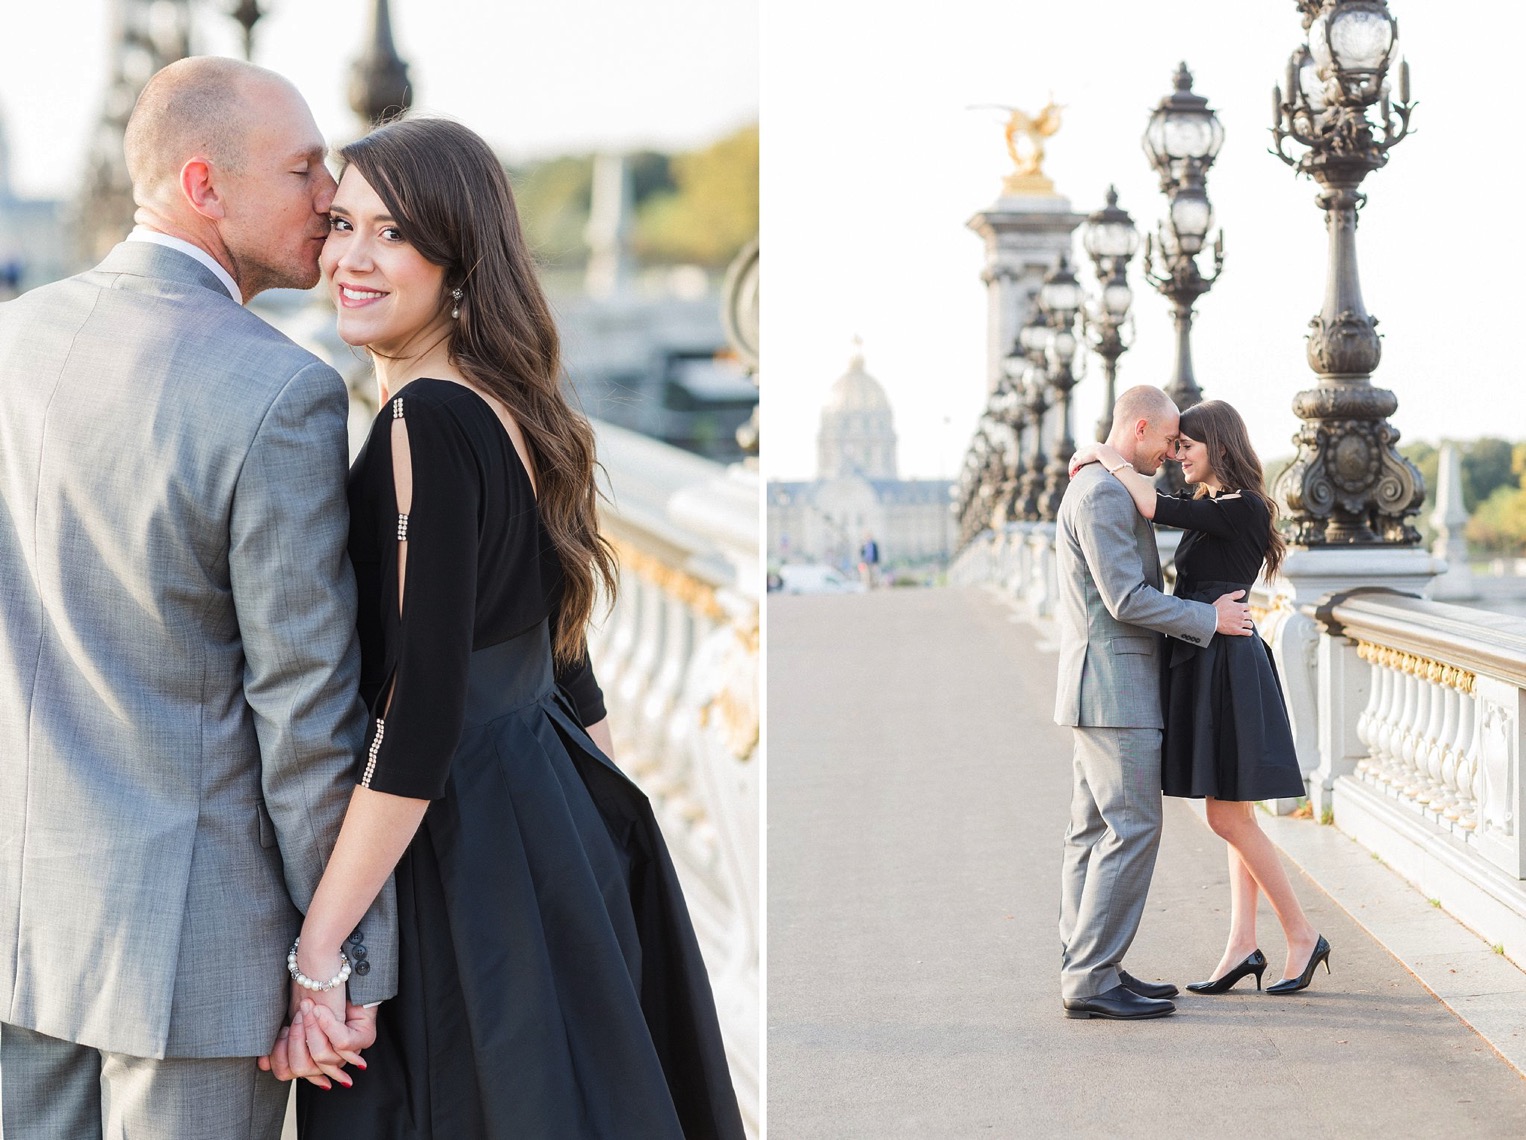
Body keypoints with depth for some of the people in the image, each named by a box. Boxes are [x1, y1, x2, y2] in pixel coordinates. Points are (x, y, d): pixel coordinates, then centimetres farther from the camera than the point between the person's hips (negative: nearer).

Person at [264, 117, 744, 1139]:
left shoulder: (428, 424, -19)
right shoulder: (514, 412, 9)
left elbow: (419, 719, -23)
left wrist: (317, 951, -21)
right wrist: (597, 818, 22)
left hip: (457, 861, -9)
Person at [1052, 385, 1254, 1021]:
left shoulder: (1097, 489, 19)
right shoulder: (1103, 495, -16)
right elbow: (1126, 600, -20)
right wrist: (1209, 618, -11)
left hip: (1099, 691, 11)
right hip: (1114, 689, -11)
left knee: (1096, 830, 11)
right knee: (1131, 830, -10)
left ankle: (1086, 971, 14)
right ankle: (1092, 980, -9)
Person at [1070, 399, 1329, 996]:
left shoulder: (1240, 509, -16)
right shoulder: (1212, 510, 14)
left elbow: (1153, 507, -25)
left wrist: (1107, 455, -13)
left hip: (1225, 667, -10)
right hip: (1203, 663, 10)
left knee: (1229, 816, -5)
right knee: (1233, 815, 10)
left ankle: (1303, 935, 4)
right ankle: (1242, 945, 13)